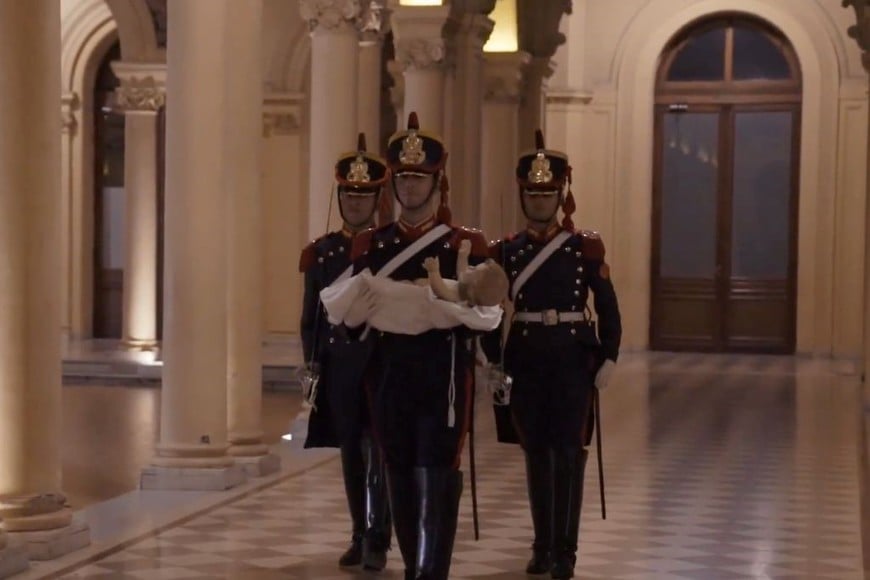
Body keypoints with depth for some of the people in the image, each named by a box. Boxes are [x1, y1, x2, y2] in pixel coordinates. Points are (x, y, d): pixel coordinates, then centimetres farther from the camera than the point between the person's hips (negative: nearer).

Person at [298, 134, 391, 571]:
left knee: (377, 450, -7)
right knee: (351, 453, 10)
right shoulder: (321, 251, 7)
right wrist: (311, 364, 2)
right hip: (338, 363, 3)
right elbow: (311, 314, 9)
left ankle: (377, 541, -5)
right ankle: (360, 536, 20)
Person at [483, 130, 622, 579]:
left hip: (574, 359, -2)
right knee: (536, 453, 8)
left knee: (568, 452, -2)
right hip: (526, 361, 2)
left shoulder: (585, 247, -1)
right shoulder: (507, 251, 3)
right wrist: (493, 365, -3)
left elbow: (608, 307, 0)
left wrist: (608, 358, -8)